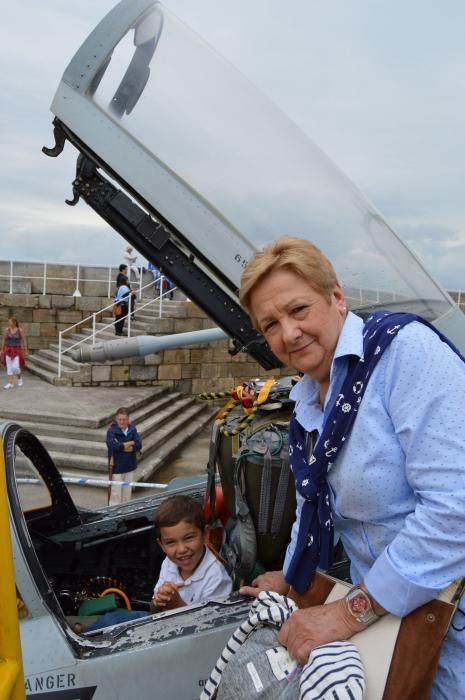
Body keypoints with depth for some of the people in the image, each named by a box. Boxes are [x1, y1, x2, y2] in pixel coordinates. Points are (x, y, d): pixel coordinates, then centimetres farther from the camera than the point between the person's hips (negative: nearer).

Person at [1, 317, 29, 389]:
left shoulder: (20, 330, -7)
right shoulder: (6, 330, 0)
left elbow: (24, 341, -3)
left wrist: (26, 351, -4)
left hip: (17, 351, -3)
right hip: (8, 351, 3)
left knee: (15, 367, -10)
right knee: (9, 367, 0)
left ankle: (19, 377, 20)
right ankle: (10, 383, 4)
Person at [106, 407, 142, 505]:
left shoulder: (132, 429, -2)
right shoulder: (112, 431, -14)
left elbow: (139, 445, -11)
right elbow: (112, 445, -29)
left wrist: (122, 446, -23)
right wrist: (131, 443, -18)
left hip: (129, 465, 4)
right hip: (117, 466, -4)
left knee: (127, 491, 16)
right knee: (116, 493, 3)